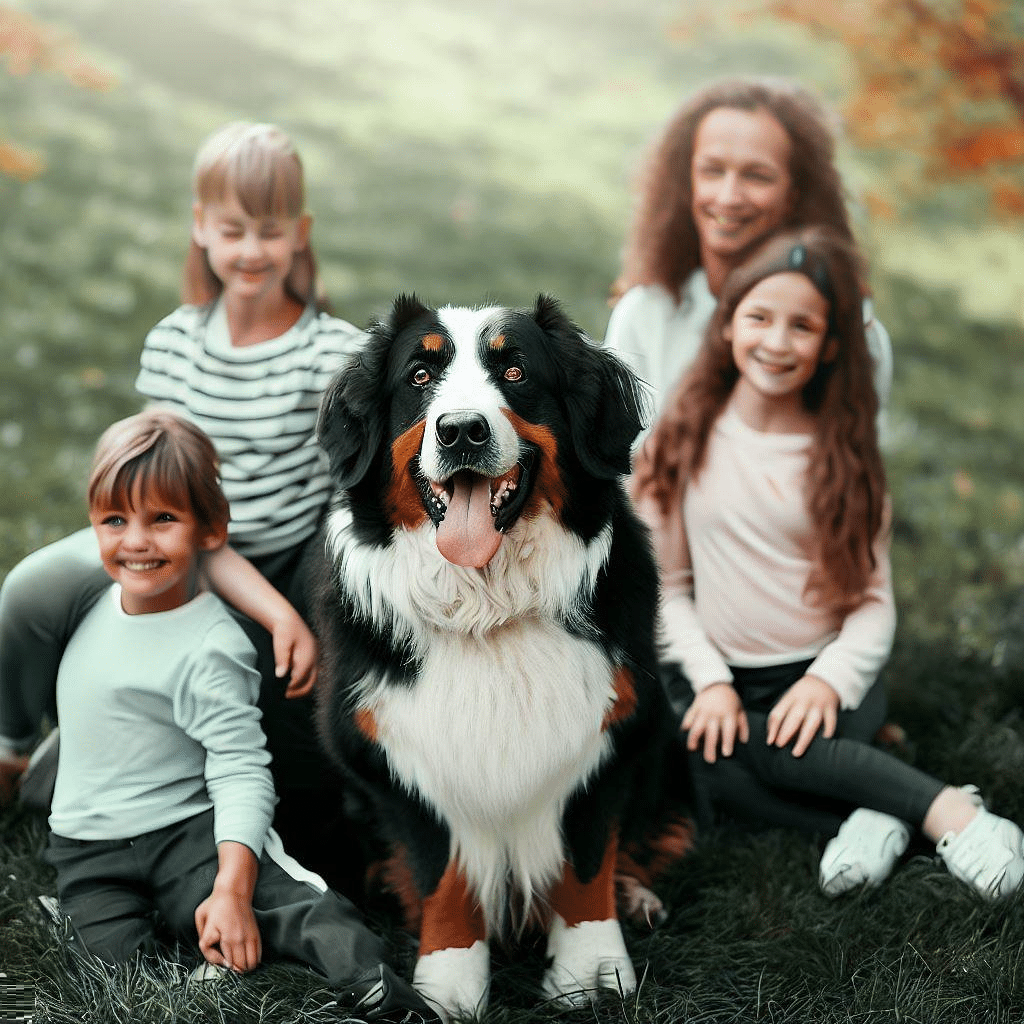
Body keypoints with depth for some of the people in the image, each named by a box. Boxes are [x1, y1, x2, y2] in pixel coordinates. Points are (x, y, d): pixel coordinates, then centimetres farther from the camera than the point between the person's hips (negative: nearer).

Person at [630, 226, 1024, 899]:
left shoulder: (843, 455, 2)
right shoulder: (685, 440, 3)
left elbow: (875, 599, -1)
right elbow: (667, 584, 3)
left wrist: (830, 680, -18)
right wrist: (709, 681, -10)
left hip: (814, 677, -1)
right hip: (717, 676, 1)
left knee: (784, 748, -33)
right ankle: (941, 807, -30)